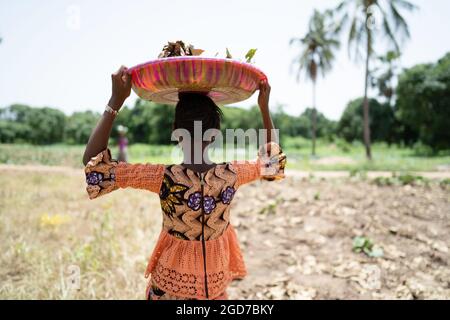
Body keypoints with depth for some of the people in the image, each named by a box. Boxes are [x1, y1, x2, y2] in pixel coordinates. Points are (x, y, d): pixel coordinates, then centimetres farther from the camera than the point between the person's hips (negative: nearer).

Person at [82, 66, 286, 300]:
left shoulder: (165, 178, -24)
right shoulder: (231, 175, -18)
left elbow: (93, 162, -18)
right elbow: (271, 161, 4)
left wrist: (115, 102, -20)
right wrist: (264, 108, 0)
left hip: (172, 279, -1)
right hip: (216, 280, 2)